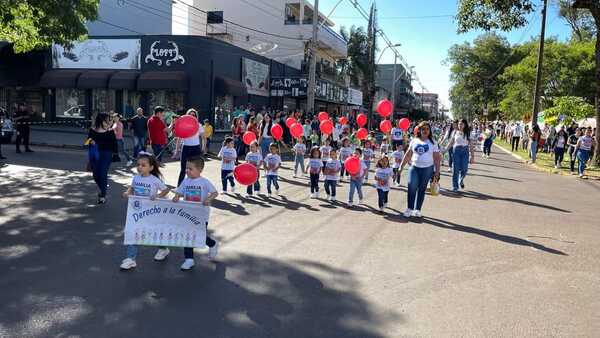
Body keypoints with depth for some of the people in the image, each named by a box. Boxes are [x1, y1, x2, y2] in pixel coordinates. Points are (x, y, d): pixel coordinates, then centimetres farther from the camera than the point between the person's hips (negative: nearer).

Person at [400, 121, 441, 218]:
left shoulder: (432, 142, 4)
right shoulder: (414, 141, 8)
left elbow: (436, 158, 3)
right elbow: (408, 155, 12)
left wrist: (437, 171, -3)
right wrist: (401, 166, 9)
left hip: (427, 168, 0)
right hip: (414, 167, 1)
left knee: (422, 189, 5)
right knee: (412, 187, -11)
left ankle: (417, 210, 15)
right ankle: (409, 209, -1)